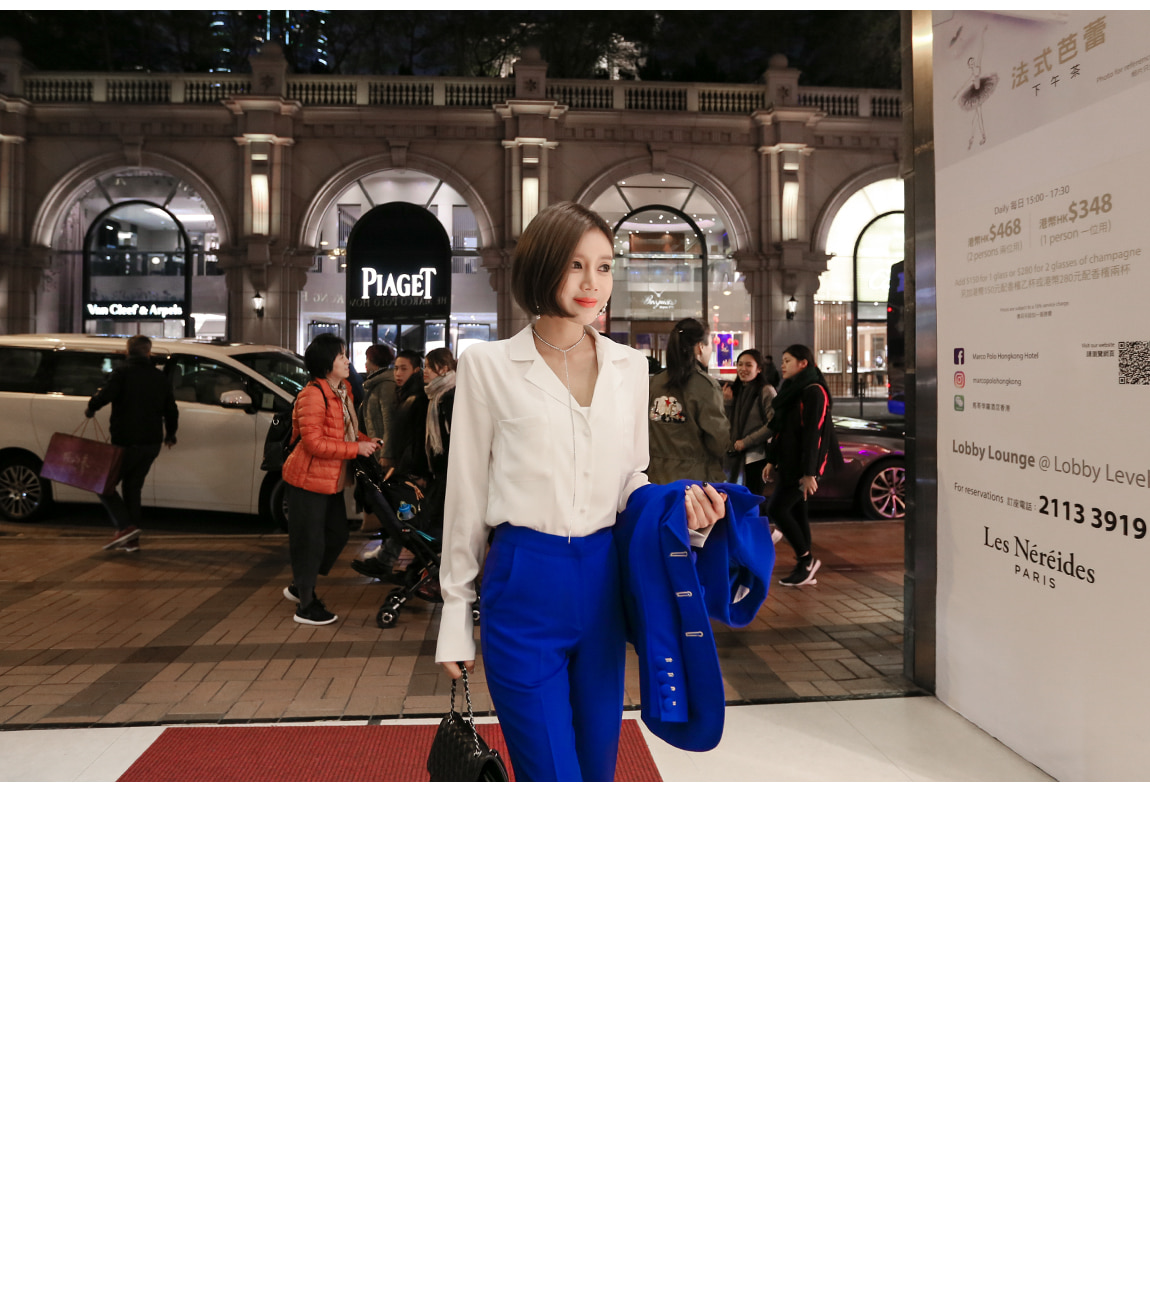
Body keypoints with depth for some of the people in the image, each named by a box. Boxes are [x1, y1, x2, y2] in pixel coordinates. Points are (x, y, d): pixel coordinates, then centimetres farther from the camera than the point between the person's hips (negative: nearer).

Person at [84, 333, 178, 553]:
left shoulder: (123, 374, -8)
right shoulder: (161, 379, 9)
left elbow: (104, 395, -24)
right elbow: (171, 411, 15)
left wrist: (90, 409, -3)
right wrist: (170, 435, 31)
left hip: (126, 443, -6)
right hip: (151, 444, 6)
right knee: (133, 487, 14)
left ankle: (125, 526, -12)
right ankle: (132, 541, 11)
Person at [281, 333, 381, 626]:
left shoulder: (344, 390, 8)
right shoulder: (313, 395, -21)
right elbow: (314, 442, -25)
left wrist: (368, 442, 2)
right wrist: (356, 448, -22)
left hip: (332, 480, 10)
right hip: (308, 481, -10)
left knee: (337, 535, 18)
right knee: (310, 541, 1)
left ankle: (300, 587, 34)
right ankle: (306, 607, 14)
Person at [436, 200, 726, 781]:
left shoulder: (629, 367, 10)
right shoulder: (488, 364, -1)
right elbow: (467, 493, 2)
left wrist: (681, 507, -7)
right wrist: (456, 612, 3)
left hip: (603, 582, 4)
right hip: (524, 585, -4)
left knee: (597, 768, 13)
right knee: (553, 778, -6)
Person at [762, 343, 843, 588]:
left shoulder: (813, 392, -13)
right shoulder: (791, 390, 16)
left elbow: (813, 433, -18)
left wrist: (809, 473, -22)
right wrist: (772, 461, 18)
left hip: (802, 464, -9)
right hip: (788, 462, 9)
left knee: (776, 509, -12)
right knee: (796, 513, 8)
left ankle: (807, 558, 0)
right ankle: (805, 568, 12)